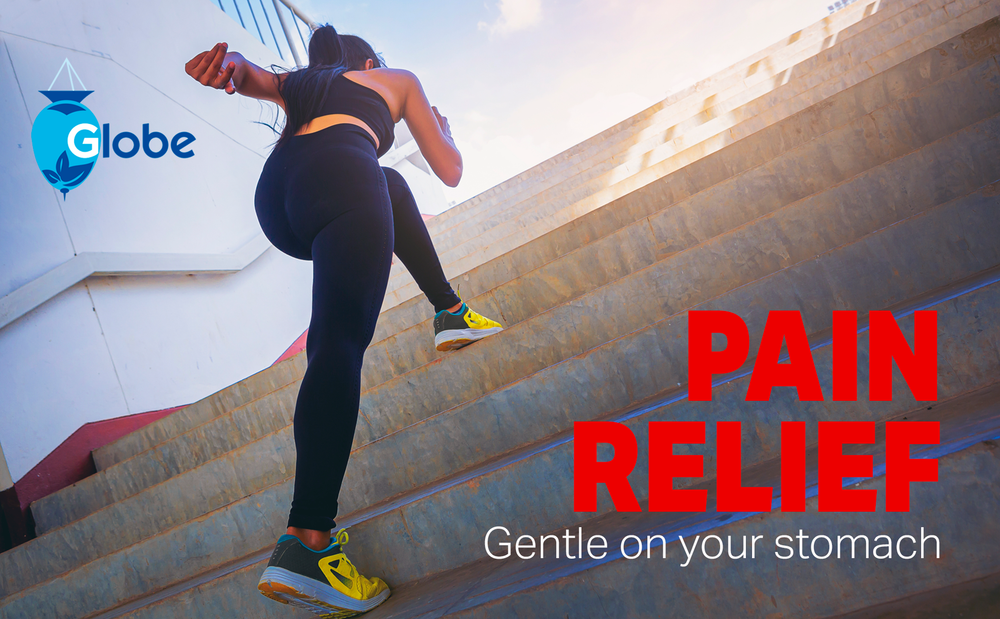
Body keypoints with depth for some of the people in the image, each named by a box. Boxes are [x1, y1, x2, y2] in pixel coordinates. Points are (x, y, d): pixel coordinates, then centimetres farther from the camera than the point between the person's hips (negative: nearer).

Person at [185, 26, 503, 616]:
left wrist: (231, 66, -6)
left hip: (275, 197, 6)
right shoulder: (396, 79, 31)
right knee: (341, 342, -20)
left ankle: (449, 312, 37)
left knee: (390, 186, 36)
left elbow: (250, 73, 17)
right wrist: (442, 127, 51)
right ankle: (306, 541, -37)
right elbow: (451, 171, 30)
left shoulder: (299, 85, 39)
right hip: (341, 175, -5)